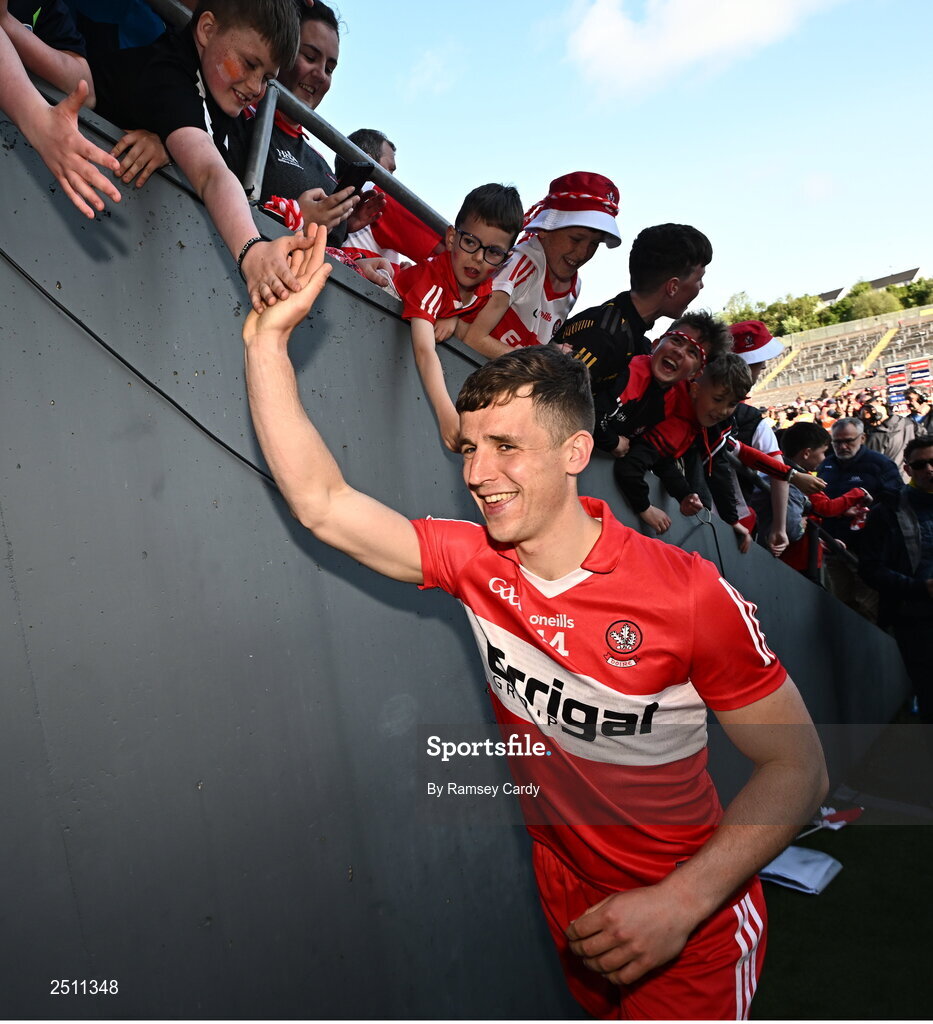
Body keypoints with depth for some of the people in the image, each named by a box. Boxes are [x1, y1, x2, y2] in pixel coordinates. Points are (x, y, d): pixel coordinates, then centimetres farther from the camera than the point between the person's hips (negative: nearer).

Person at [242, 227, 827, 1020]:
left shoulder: (691, 595, -26)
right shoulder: (476, 561, -14)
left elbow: (797, 767, -18)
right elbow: (320, 502, -17)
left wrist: (681, 902, -27)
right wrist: (269, 337, -22)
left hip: (693, 917, -5)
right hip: (571, 902, 5)